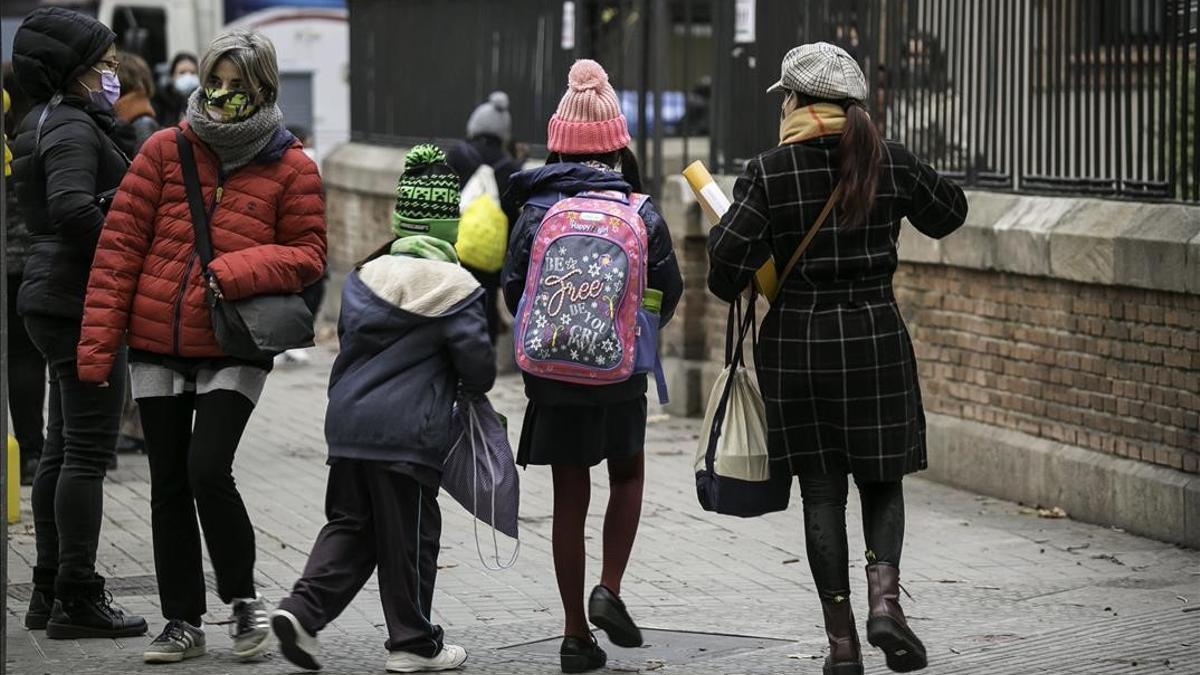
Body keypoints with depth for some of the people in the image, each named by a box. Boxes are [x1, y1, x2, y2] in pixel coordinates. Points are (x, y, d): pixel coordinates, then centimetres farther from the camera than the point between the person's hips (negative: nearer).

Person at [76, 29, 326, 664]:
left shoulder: (292, 168, -1)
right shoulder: (166, 151, 3)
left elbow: (307, 254, -1)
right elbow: (120, 245, 2)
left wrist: (234, 272, -18)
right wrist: (99, 341, -4)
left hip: (235, 354, -3)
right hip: (158, 348, 3)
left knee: (207, 470, -16)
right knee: (168, 485, 8)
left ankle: (243, 596, 7)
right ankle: (183, 622, 20)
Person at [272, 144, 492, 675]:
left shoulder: (364, 278, 8)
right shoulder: (456, 287, -9)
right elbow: (478, 363, -8)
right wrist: (469, 388, 14)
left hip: (348, 420, 5)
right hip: (409, 430, -5)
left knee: (350, 525, 15)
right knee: (410, 536, 5)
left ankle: (303, 609, -1)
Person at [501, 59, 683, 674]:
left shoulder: (534, 212, -6)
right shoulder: (640, 213, -7)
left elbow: (513, 292, -3)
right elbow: (669, 291, 0)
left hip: (553, 372, 1)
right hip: (621, 372, -1)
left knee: (570, 497, 8)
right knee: (627, 476, 22)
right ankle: (610, 589, 4)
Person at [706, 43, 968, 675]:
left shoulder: (768, 171, -7)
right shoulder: (892, 163, 0)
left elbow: (729, 258, -13)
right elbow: (949, 212, 16)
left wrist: (727, 287, 10)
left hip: (797, 340, -1)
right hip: (876, 337, 1)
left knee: (821, 491, 7)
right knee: (881, 480, 14)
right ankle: (884, 594, -12)